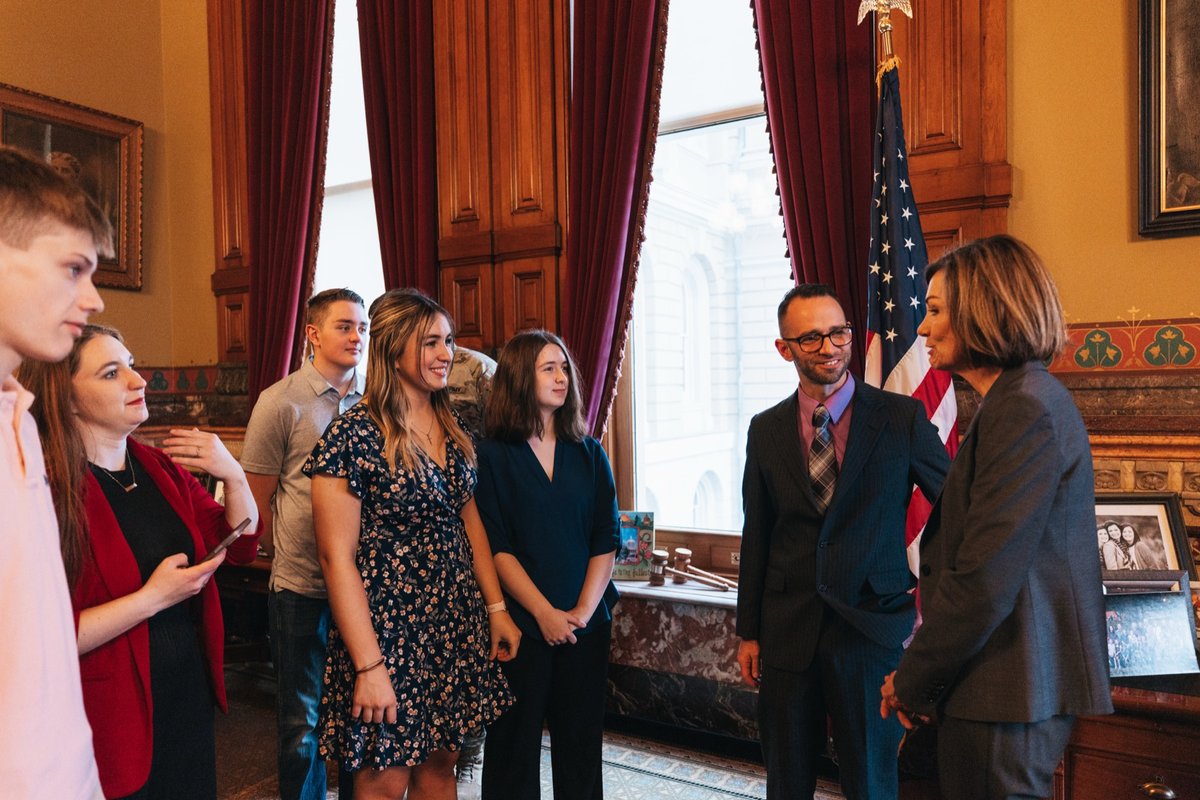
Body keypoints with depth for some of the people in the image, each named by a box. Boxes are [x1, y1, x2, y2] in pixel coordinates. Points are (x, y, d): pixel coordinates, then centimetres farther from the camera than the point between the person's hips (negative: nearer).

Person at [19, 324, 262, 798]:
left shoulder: (161, 467, 2)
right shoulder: (49, 492, -20)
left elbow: (241, 546, 6)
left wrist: (234, 477, -9)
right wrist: (152, 598, -24)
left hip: (190, 695, 7)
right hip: (112, 719, -6)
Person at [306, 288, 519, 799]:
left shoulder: (453, 431, 5)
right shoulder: (352, 437, -15)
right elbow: (337, 557, -16)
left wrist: (496, 608, 8)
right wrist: (368, 666, -17)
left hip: (456, 624, 6)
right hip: (389, 630, -6)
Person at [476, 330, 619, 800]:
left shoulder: (590, 455, 6)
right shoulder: (492, 457, -3)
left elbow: (606, 541, 3)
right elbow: (495, 548, -7)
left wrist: (583, 611, -8)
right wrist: (545, 612, -13)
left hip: (585, 624, 3)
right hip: (518, 622, -3)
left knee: (581, 742, 11)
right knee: (514, 745, 9)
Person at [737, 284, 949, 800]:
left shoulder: (903, 418, -5)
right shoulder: (765, 430, 3)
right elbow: (756, 538, 7)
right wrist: (748, 632, 8)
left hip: (873, 627, -2)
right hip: (787, 634, 3)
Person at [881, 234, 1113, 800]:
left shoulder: (1024, 409, -19)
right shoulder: (1022, 399, 12)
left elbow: (986, 579, -23)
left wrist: (913, 682, -12)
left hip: (1007, 691, -9)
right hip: (1020, 682, 9)